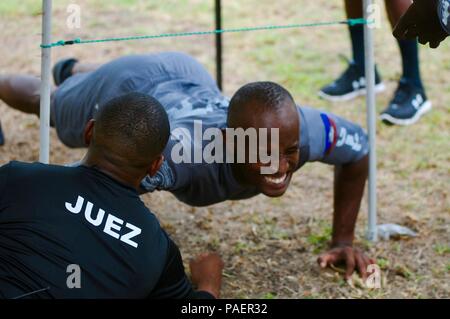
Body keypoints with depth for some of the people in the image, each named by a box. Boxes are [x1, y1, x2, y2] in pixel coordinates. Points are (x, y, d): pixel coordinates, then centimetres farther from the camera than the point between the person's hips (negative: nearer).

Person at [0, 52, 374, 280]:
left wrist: (343, 239, -16)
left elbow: (359, 148, -18)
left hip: (187, 79, 4)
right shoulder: (186, 152, -53)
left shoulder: (298, 129, -40)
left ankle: (73, 70, 72)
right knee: (45, 103, 32)